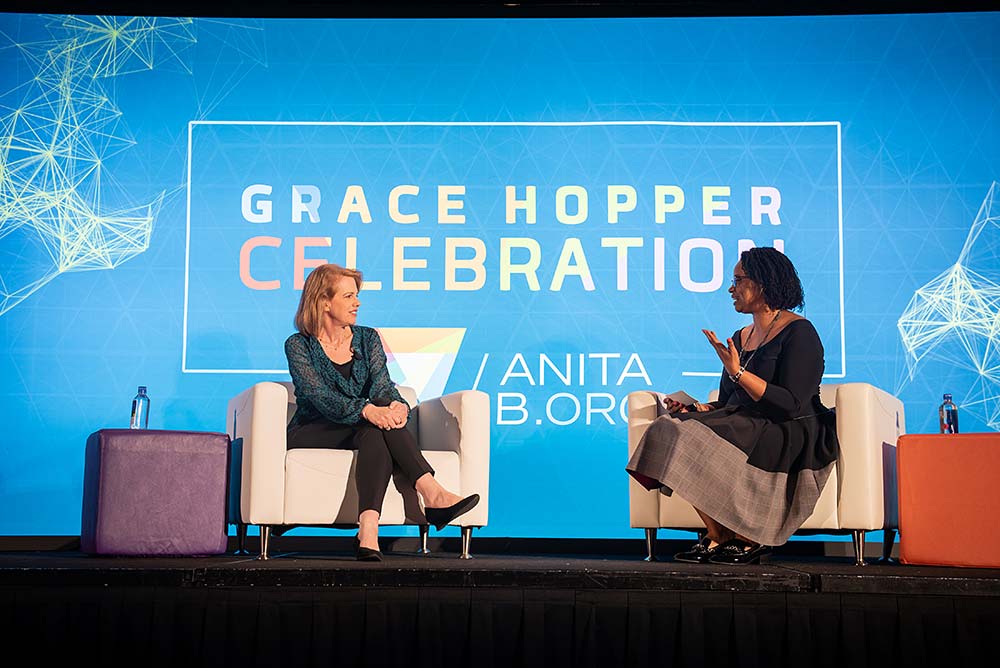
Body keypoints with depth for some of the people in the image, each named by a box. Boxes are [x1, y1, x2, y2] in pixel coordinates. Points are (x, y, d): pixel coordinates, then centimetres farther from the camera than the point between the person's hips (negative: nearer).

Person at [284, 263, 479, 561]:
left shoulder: (367, 339, 13)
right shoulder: (298, 346, 0)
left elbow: (382, 385, -3)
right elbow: (319, 396, -18)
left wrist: (398, 405, -30)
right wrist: (366, 410, -37)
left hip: (363, 429, 4)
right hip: (310, 434, -3)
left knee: (376, 437, -34)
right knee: (377, 424, -32)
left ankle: (368, 529, -53)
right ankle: (432, 493, -48)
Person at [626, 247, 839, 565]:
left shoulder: (799, 333, -7)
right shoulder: (741, 337, 18)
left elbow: (791, 405, -18)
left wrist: (737, 372, -22)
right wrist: (695, 408, -3)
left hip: (791, 436, -8)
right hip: (745, 427, 8)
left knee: (702, 445, -29)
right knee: (671, 430, -17)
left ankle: (748, 539, -11)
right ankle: (718, 538, -11)